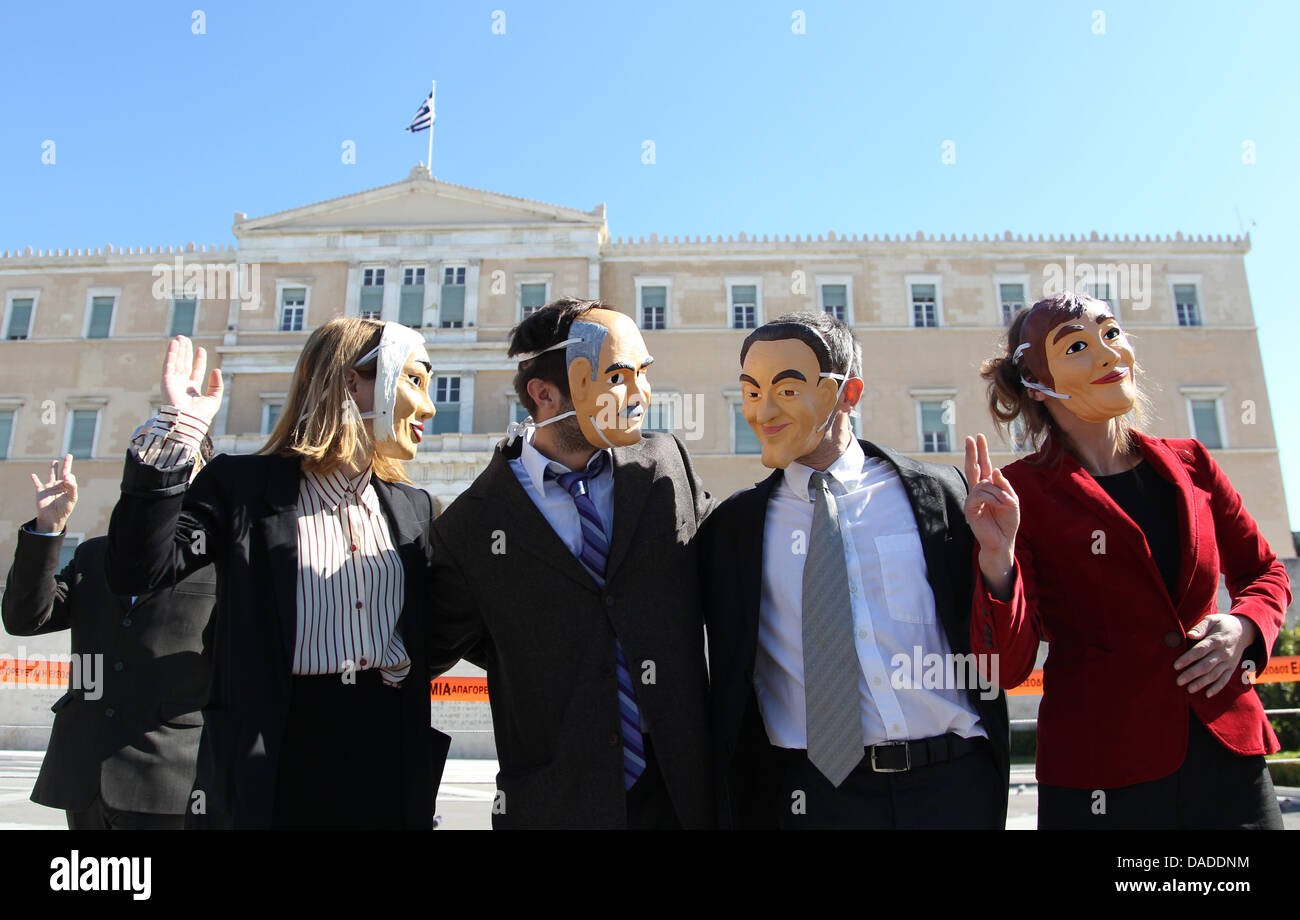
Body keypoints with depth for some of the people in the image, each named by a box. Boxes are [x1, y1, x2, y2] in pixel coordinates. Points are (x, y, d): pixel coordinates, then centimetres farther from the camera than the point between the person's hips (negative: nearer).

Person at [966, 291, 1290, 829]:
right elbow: (1005, 667, -11)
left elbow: (1263, 573, 19)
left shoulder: (1187, 463, 5)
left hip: (1229, 755, 4)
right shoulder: (1020, 492, -9)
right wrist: (997, 556, -26)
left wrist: (1245, 627, -2)